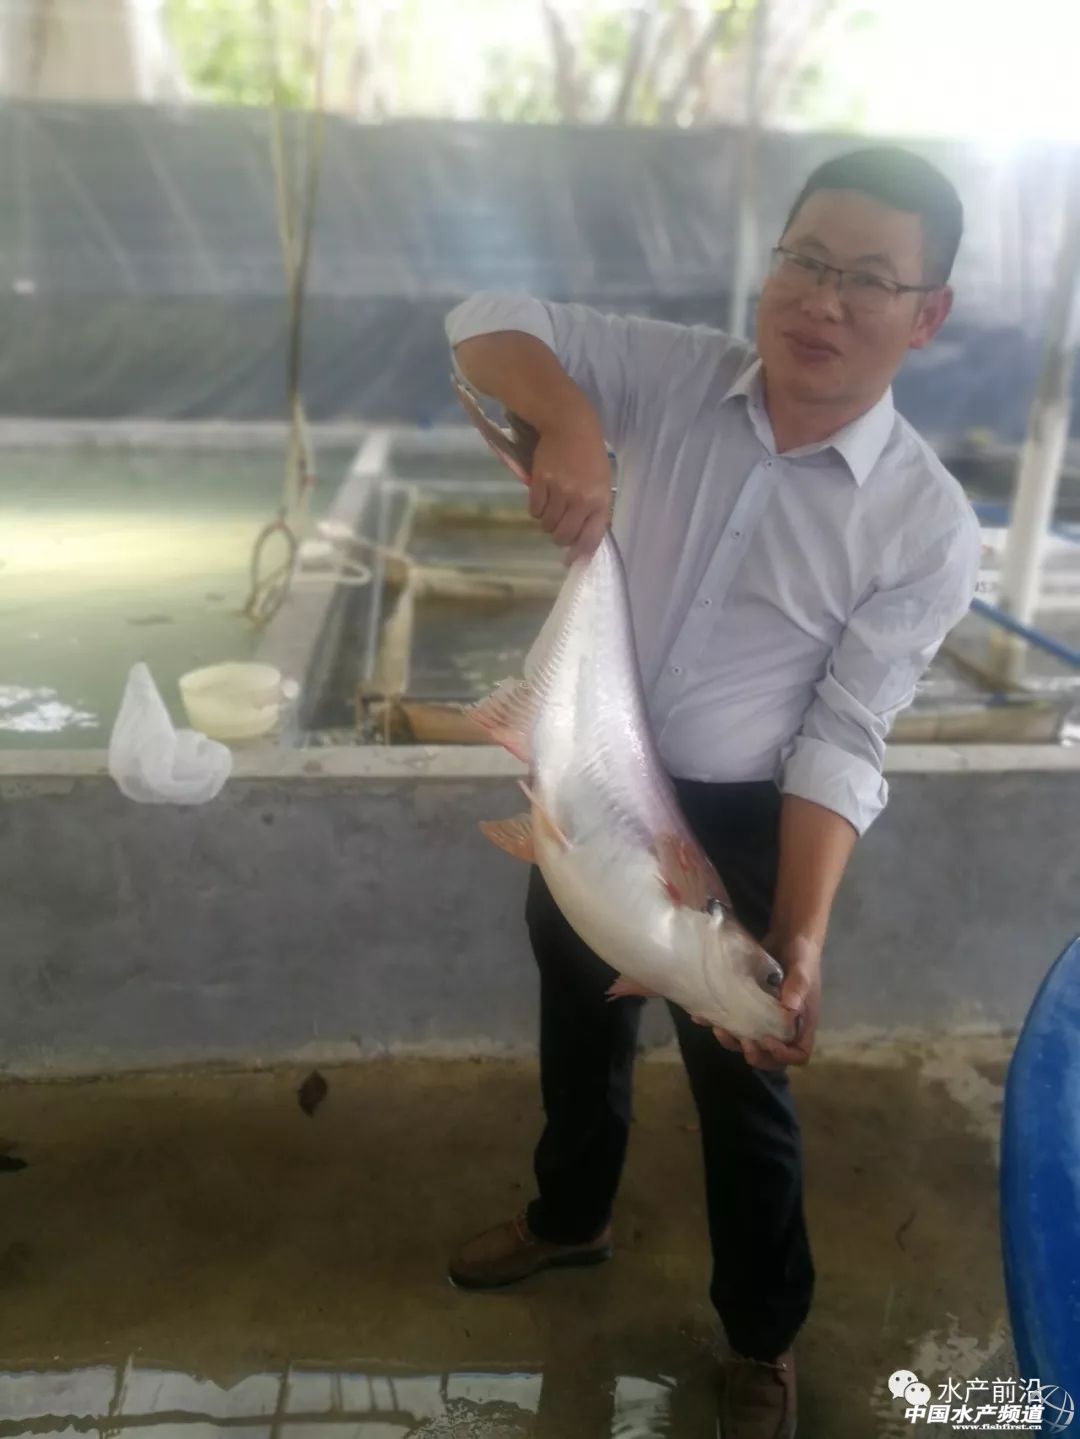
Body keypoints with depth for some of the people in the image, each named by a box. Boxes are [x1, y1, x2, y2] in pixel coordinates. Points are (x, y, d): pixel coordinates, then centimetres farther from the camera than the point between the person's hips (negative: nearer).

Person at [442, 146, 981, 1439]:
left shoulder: (928, 527, -17)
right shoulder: (675, 375, -9)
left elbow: (841, 742, -18)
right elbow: (485, 322, -10)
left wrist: (801, 935, -28)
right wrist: (570, 422, -31)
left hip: (736, 824, -3)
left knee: (742, 1092, 15)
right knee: (579, 1028, 26)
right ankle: (570, 1218, 57)